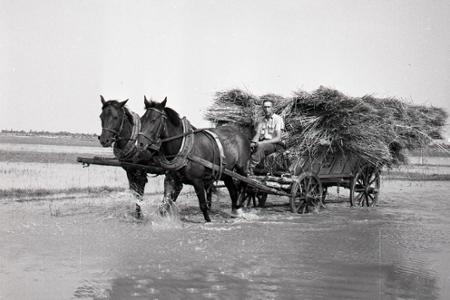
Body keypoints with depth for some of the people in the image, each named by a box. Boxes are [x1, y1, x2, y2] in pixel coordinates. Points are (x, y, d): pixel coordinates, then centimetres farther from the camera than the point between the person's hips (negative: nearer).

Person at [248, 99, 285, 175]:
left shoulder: (278, 119, -2)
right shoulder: (260, 120, 17)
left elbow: (278, 138, -10)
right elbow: (257, 134, 9)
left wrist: (263, 142, -21)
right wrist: (253, 142, -16)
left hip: (276, 145, -5)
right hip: (262, 143, 5)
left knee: (260, 146, -36)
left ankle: (251, 168, -38)